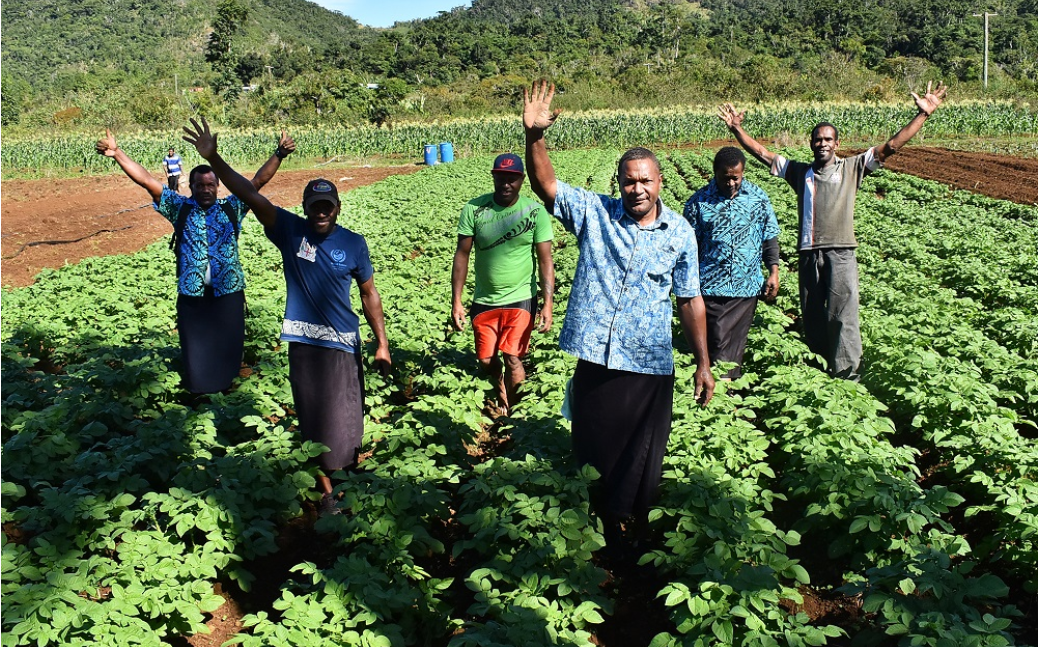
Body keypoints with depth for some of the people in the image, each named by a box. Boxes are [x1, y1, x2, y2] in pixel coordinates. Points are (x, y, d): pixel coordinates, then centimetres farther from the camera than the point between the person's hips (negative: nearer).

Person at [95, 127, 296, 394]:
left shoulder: (231, 208, 2)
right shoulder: (181, 208, 2)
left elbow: (258, 180, -6)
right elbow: (147, 180, -4)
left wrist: (279, 154, -18)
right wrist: (117, 153, -13)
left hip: (228, 291, 0)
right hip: (192, 292, 0)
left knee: (227, 342, 11)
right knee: (194, 342, 10)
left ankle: (224, 383, 31)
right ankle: (196, 387, 27)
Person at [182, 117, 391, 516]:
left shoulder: (353, 243, -3)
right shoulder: (290, 231, -4)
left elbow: (369, 294, 4)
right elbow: (249, 194, -11)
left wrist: (381, 342, 4)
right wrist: (213, 158, -22)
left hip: (343, 343, 0)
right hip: (302, 343, 1)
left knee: (345, 420, 8)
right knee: (314, 422, 9)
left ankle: (348, 470, 34)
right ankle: (326, 494, 22)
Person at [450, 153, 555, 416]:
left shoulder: (535, 211, -9)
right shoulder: (474, 209, -7)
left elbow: (545, 260, -8)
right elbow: (462, 255, -3)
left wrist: (547, 304, -14)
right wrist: (456, 302, -5)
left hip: (521, 299, -2)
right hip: (484, 301, 2)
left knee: (513, 359, -7)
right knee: (486, 360, 10)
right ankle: (501, 392, 41)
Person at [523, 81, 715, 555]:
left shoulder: (679, 232, 1)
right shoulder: (594, 213, 0)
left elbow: (690, 301, 5)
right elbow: (545, 185, -9)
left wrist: (703, 363, 5)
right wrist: (534, 136, -26)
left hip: (649, 369, 0)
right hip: (594, 361, 0)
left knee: (640, 466, 9)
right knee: (592, 452, 14)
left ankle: (630, 545, 30)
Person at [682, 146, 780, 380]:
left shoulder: (758, 197, 4)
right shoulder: (698, 201, -3)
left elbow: (770, 238, 11)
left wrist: (774, 272, 3)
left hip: (747, 286, 2)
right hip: (711, 288, -2)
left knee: (736, 343, 11)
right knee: (718, 342, -4)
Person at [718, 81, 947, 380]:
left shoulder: (852, 168, 8)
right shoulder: (799, 172, 13)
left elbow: (890, 146, 3)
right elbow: (762, 153, 13)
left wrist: (923, 114, -3)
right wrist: (736, 129, 5)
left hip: (841, 253, -3)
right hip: (809, 254, 3)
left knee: (842, 316, -10)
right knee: (812, 318, 8)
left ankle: (847, 377, -8)